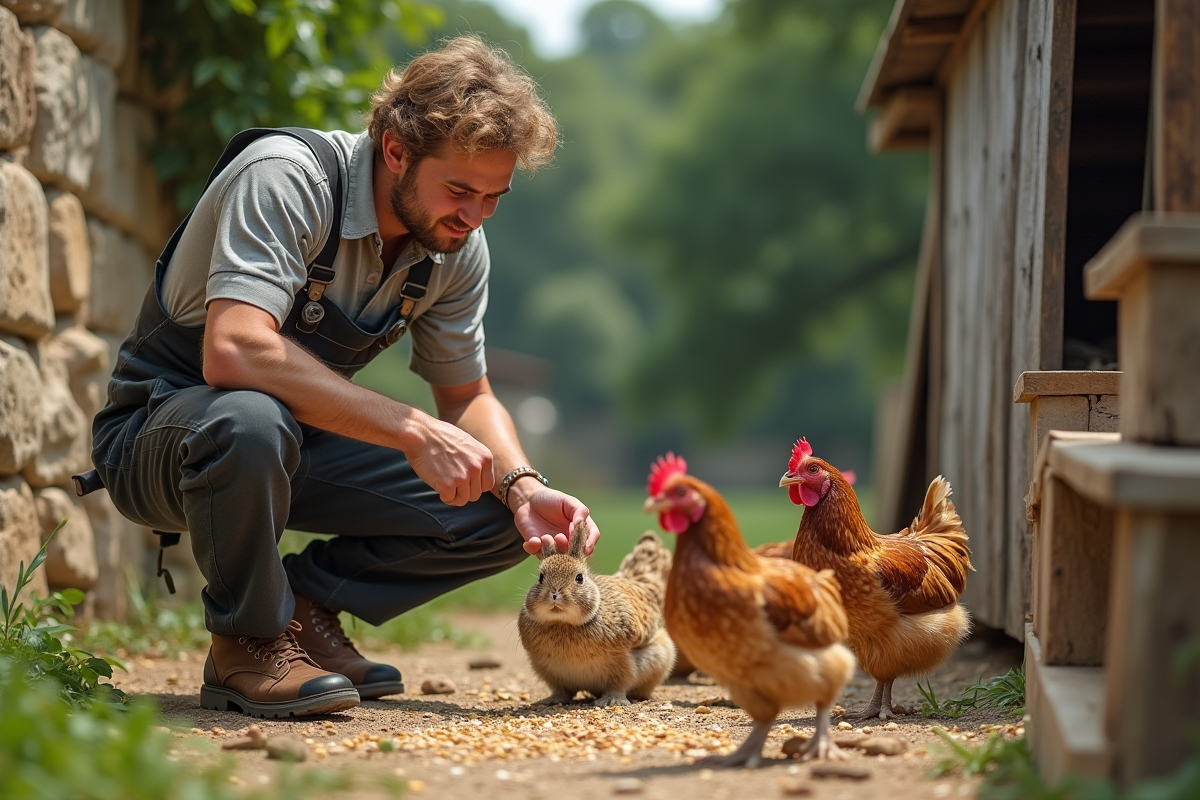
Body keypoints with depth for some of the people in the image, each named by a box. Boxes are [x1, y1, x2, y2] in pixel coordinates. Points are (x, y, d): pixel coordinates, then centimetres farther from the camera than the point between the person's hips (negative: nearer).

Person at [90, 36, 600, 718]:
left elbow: (467, 395, 6)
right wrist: (412, 431, -41)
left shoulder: (457, 247, -5)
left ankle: (305, 605, 3)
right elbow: (232, 352, -41)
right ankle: (250, 642, -17)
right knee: (253, 420, -42)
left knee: (503, 516, -10)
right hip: (166, 426, -6)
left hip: (300, 445, 6)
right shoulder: (285, 177, -27)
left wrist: (523, 489, -15)